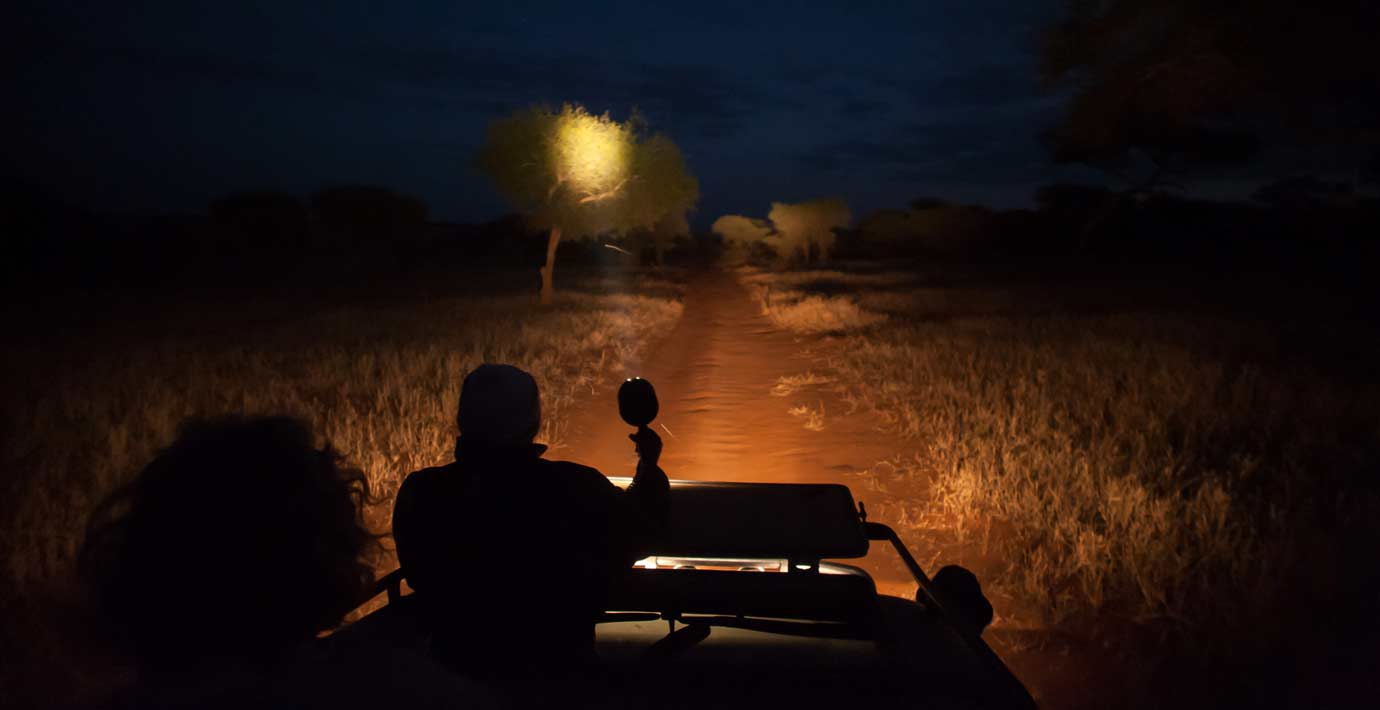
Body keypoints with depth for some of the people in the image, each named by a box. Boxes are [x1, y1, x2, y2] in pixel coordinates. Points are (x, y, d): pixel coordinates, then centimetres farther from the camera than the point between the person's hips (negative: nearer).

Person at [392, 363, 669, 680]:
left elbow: (419, 577, 1)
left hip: (459, 661, 2)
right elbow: (641, 534, -4)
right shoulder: (575, 488, -25)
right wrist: (649, 465, 13)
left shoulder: (420, 493, -20)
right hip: (558, 661, -2)